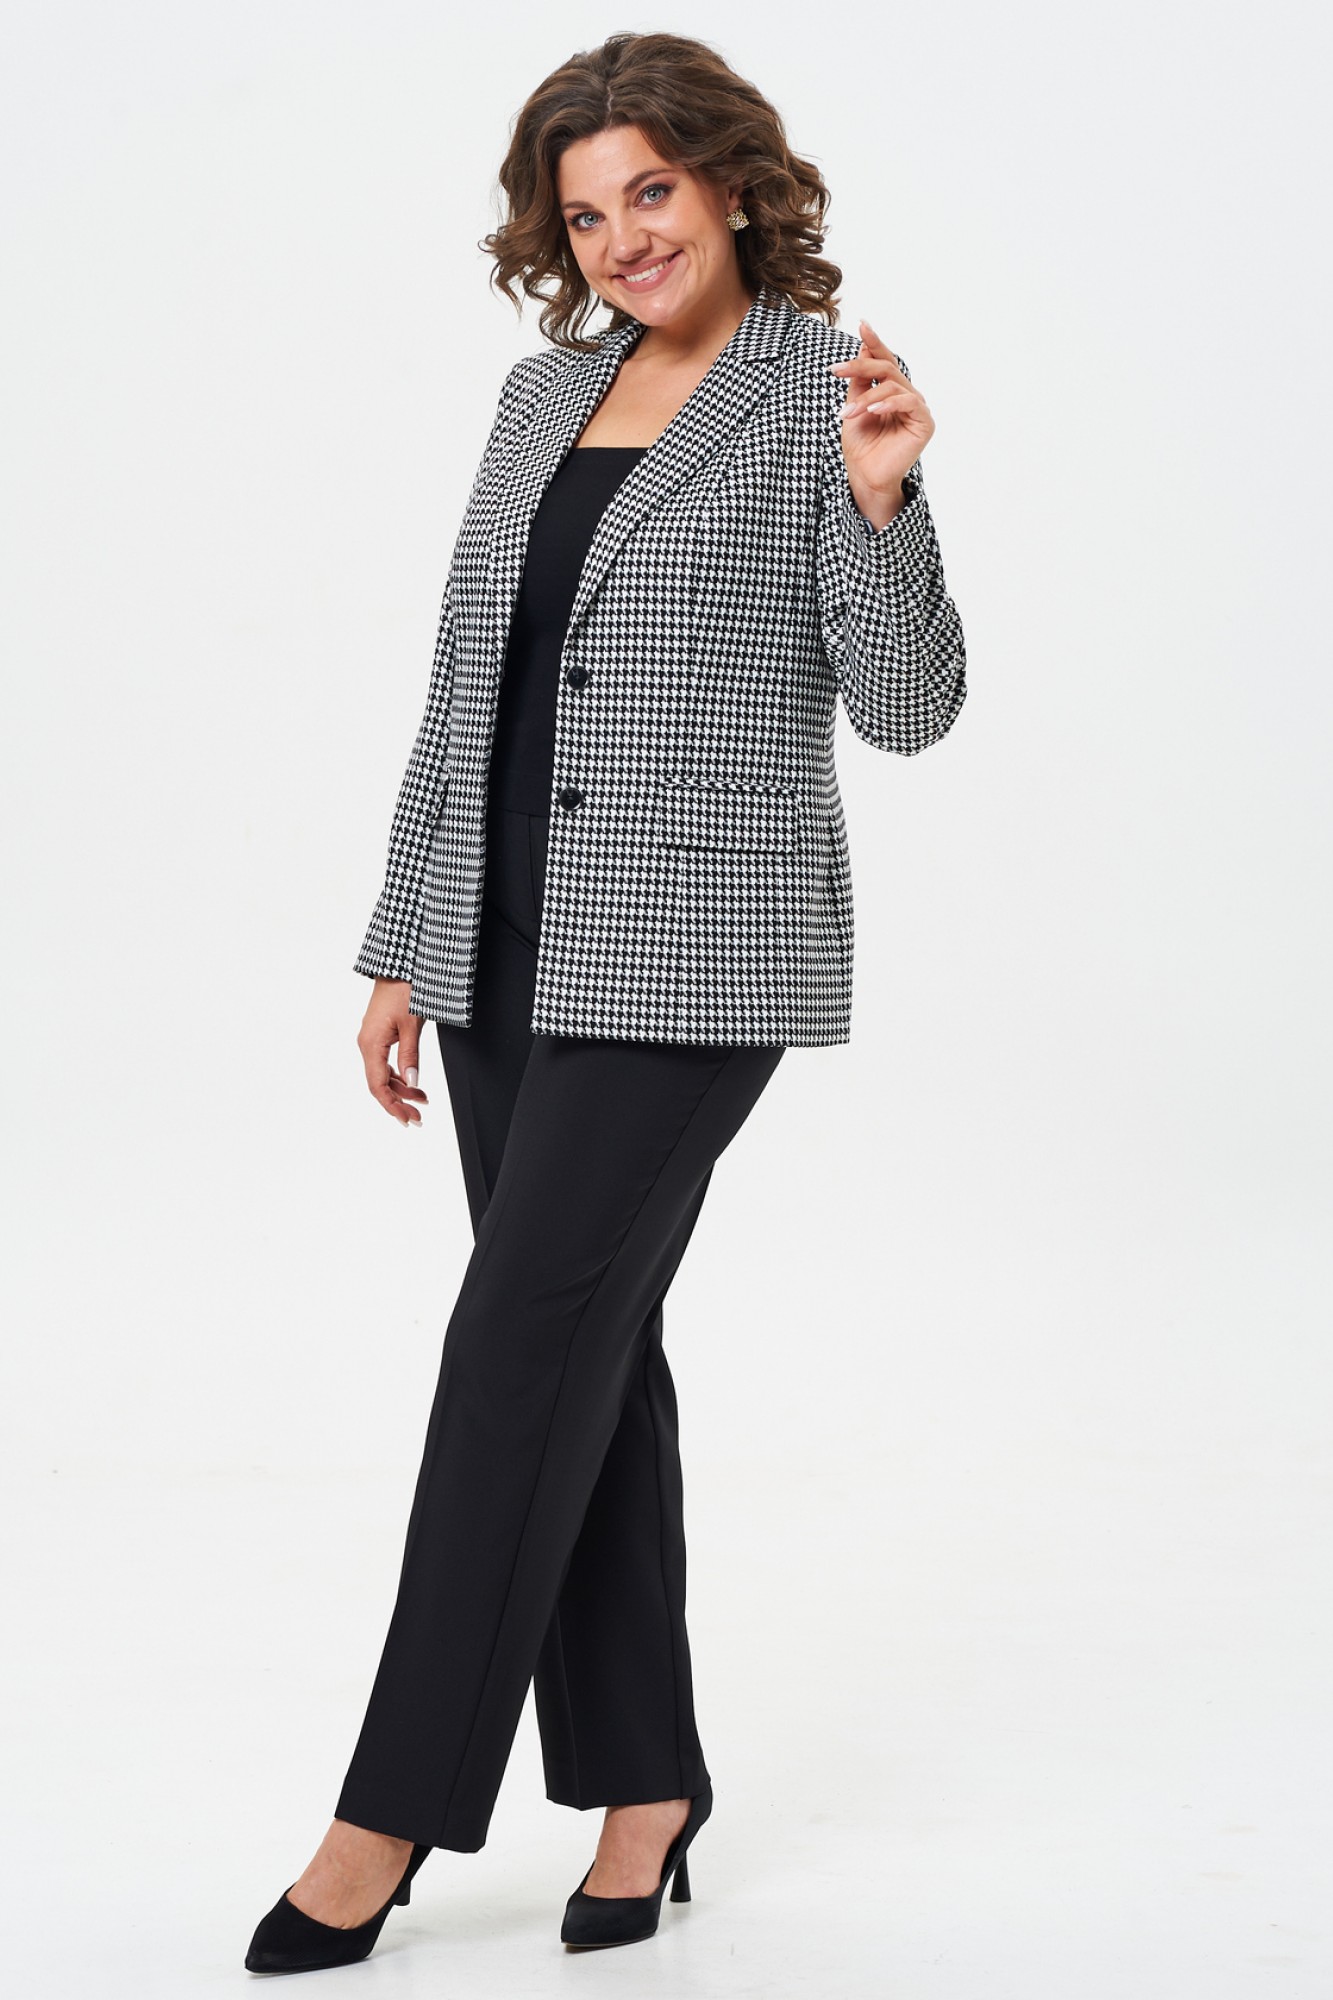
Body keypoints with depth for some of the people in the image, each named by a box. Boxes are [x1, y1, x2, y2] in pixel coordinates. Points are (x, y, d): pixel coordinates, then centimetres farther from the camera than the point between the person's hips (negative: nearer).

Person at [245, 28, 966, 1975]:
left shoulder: (823, 391, -4)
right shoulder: (545, 392, 13)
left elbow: (907, 709, -9)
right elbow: (465, 686, 15)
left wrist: (877, 503, -25)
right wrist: (404, 947, 12)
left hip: (691, 950, -6)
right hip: (516, 942, 7)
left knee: (524, 1333, -10)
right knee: (593, 1351, 9)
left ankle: (396, 1812, -2)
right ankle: (646, 1786, 19)